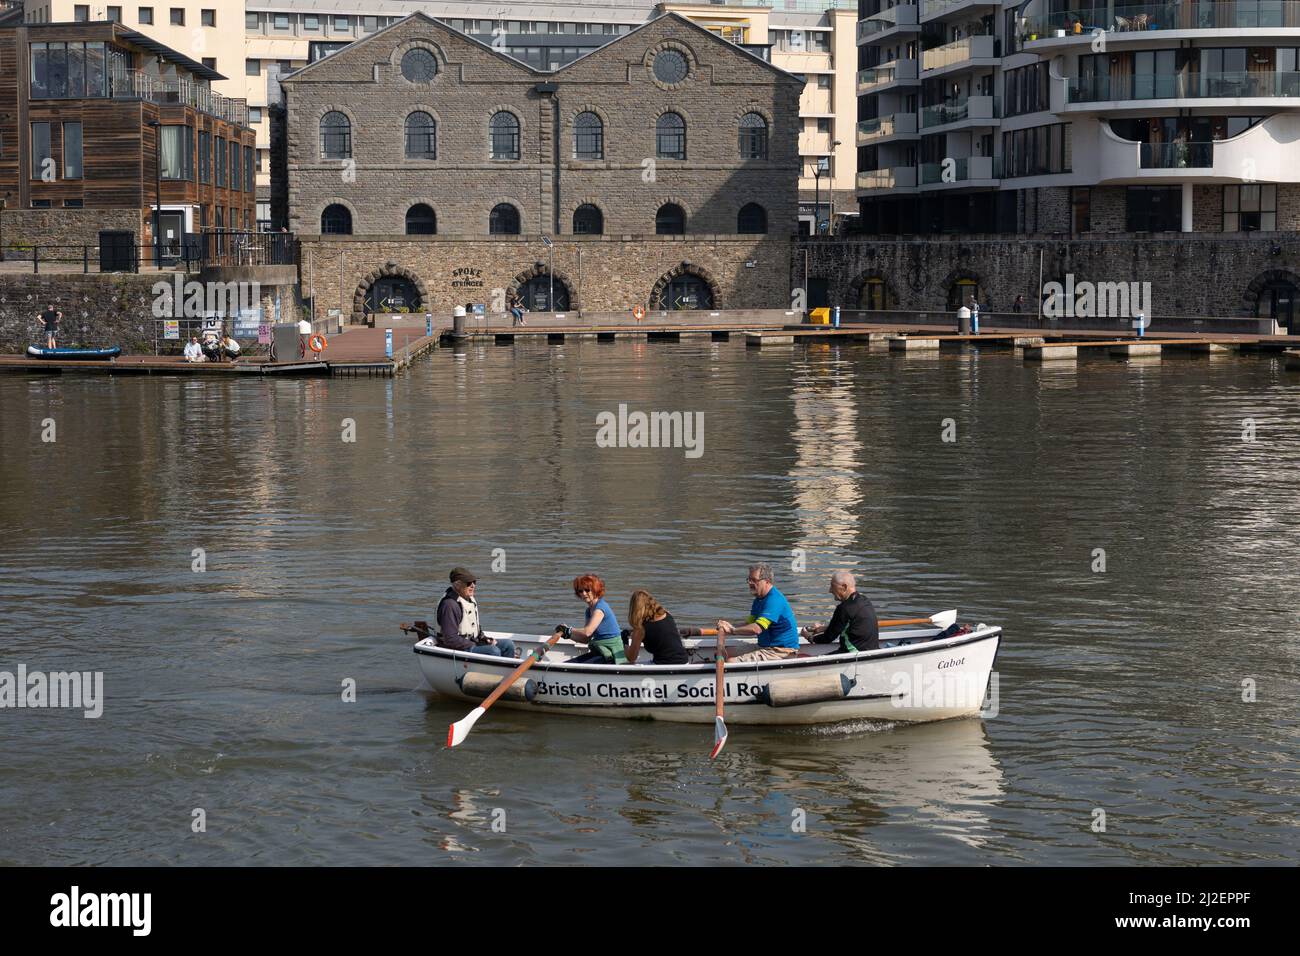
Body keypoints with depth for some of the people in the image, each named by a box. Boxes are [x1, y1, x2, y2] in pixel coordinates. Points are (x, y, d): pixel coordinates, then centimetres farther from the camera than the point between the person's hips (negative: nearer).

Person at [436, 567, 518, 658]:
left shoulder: (470, 600, 11)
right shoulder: (450, 605, -21)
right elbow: (450, 640, -24)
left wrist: (483, 638, 7)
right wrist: (475, 646, -20)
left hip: (472, 642, 10)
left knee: (508, 644, 1)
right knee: (494, 651, -27)